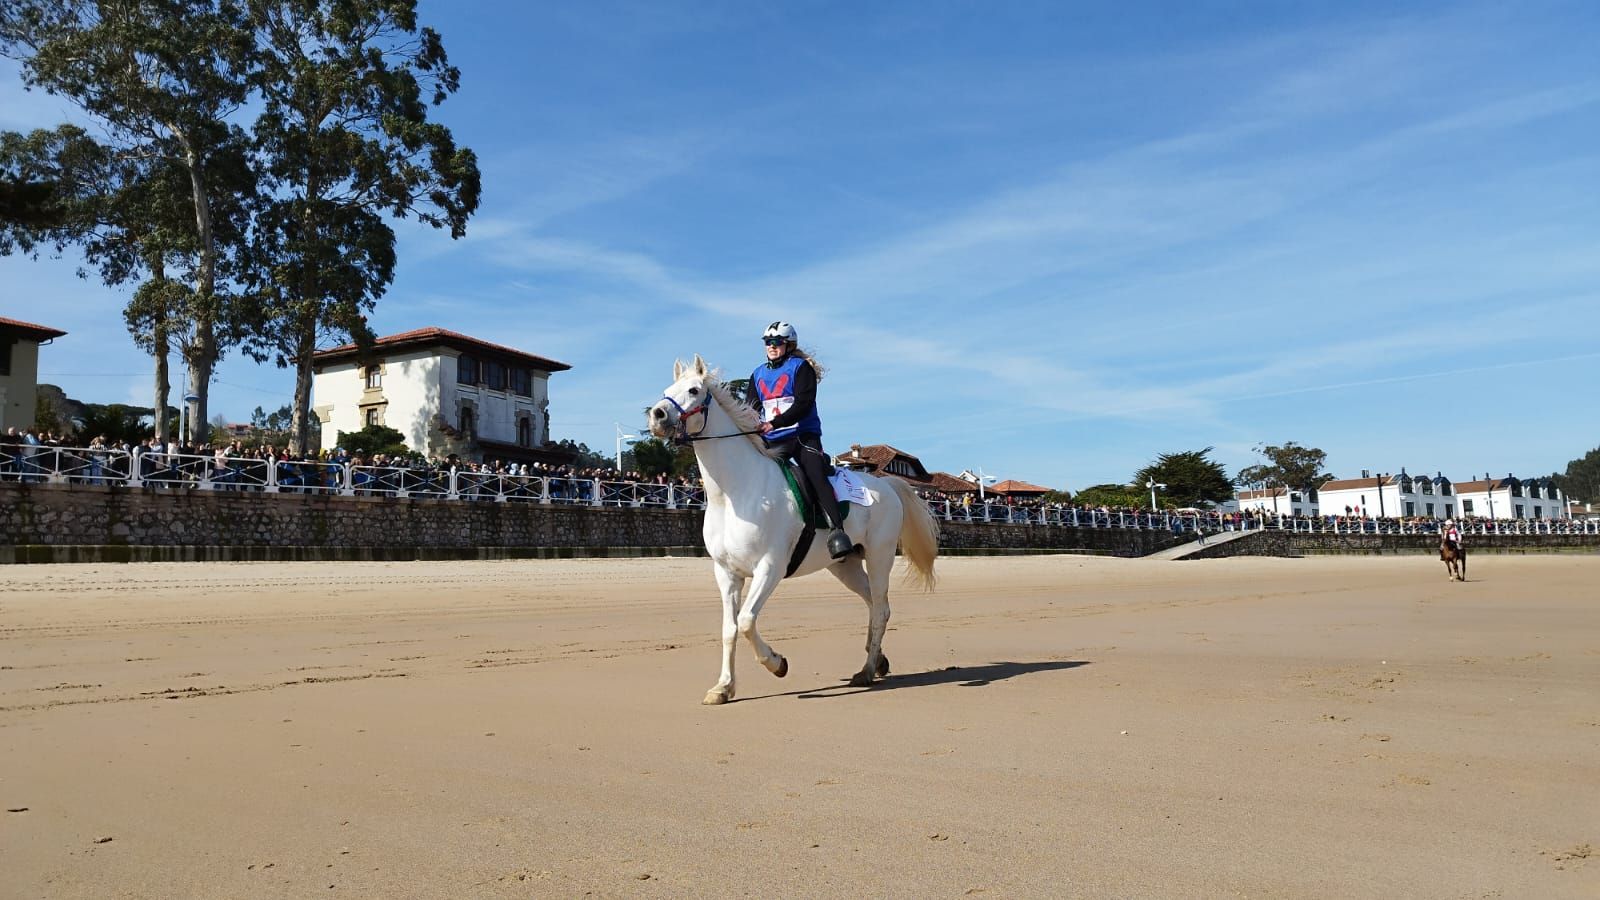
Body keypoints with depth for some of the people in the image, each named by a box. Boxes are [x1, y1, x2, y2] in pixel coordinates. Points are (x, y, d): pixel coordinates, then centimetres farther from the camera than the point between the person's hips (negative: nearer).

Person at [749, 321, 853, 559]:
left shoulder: (800, 367, 1)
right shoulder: (757, 374, 18)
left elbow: (803, 404, -11)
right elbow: (752, 409, 14)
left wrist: (775, 423, -22)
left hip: (803, 434, -5)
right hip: (771, 441, 5)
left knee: (817, 477, -22)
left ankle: (837, 530, -31)